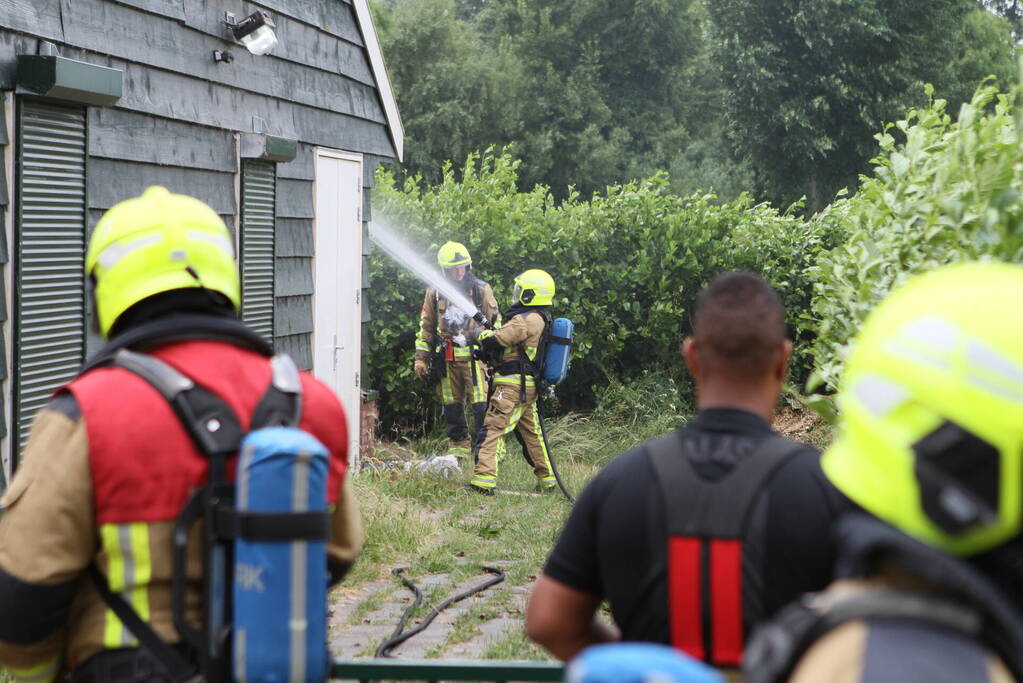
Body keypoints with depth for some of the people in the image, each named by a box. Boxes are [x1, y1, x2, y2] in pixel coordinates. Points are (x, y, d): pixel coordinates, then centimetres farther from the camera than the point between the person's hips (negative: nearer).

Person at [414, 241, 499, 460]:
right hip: (447, 359, 3)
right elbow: (426, 327, 15)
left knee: (481, 405, -10)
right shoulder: (434, 293, 9)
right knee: (452, 406, 7)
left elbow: (495, 323, 9)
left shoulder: (482, 290, 3)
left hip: (474, 357, -3)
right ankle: (458, 447, 16)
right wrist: (420, 358, 10)